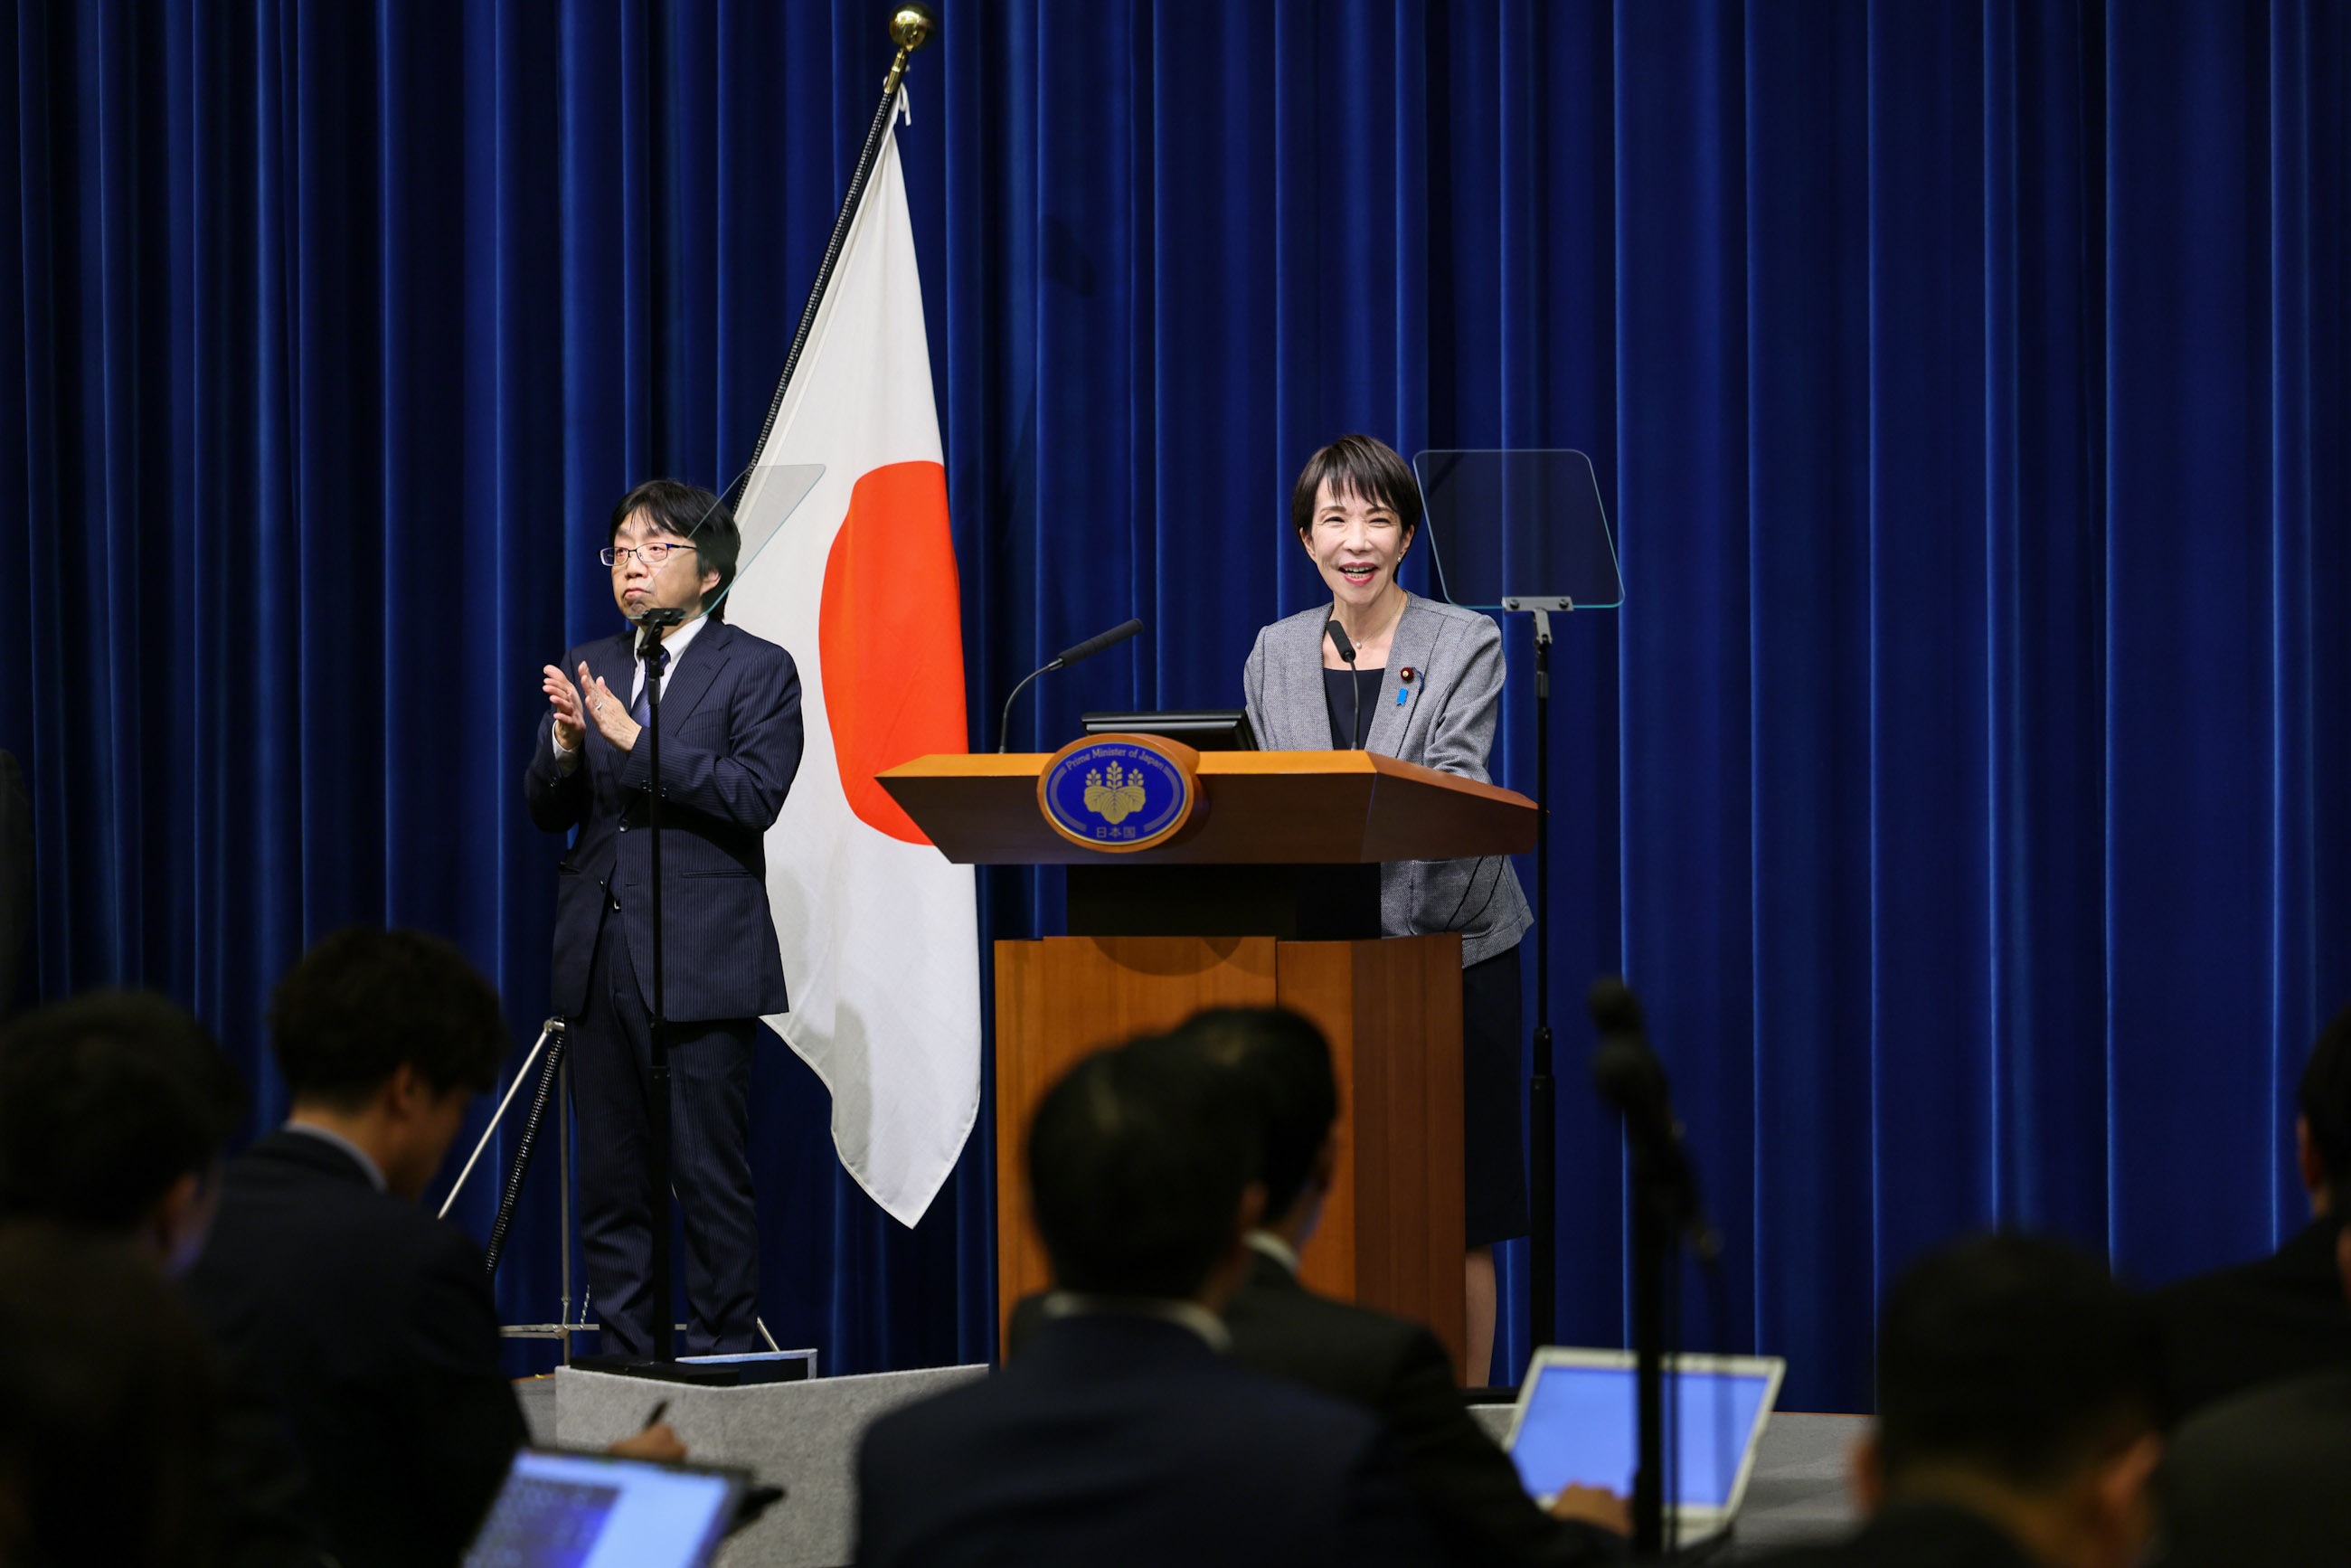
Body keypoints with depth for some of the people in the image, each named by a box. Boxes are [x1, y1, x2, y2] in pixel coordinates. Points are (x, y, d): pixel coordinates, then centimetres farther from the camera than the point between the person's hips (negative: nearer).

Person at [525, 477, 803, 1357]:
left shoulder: (757, 671, 1)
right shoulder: (589, 670, 16)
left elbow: (755, 794, -13)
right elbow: (548, 811, 12)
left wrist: (636, 740, -17)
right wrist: (566, 744, -9)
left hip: (699, 962, -5)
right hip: (598, 959, 5)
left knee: (711, 1180, -6)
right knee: (610, 1182, 7)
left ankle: (720, 1357, -1)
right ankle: (624, 1360, 13)